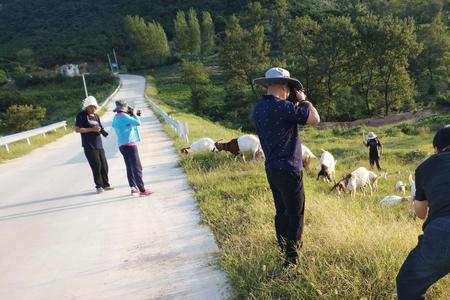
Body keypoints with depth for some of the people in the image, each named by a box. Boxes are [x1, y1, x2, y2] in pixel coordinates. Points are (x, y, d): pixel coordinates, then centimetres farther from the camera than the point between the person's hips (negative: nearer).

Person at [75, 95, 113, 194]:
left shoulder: (96, 116, 14)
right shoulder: (81, 116, -4)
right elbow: (77, 129, -10)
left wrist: (103, 131, -4)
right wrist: (92, 129, -17)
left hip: (99, 144, 6)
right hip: (89, 146, -6)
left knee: (104, 165, 6)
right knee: (96, 165, -7)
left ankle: (105, 184, 19)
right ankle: (98, 186, 5)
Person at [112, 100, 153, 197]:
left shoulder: (116, 118, 15)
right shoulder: (123, 116, -13)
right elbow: (138, 123, -17)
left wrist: (131, 115, 15)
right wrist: (134, 114, -1)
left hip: (122, 145, 9)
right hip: (129, 144, -9)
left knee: (130, 168, 13)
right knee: (137, 168, -7)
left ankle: (134, 188, 17)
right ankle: (142, 190, -6)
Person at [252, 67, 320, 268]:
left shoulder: (258, 108, 7)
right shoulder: (283, 107, -18)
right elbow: (315, 119, -15)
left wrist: (295, 106, 13)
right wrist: (303, 100, -1)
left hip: (271, 168, 9)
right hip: (288, 169, -8)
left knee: (281, 211, 21)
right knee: (295, 214, 2)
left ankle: (283, 250, 34)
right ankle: (291, 259, 9)